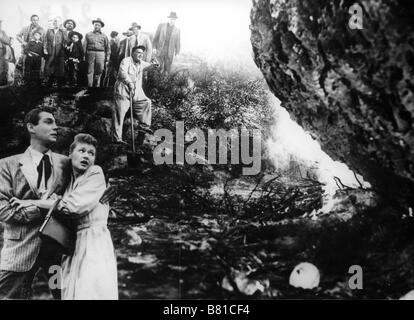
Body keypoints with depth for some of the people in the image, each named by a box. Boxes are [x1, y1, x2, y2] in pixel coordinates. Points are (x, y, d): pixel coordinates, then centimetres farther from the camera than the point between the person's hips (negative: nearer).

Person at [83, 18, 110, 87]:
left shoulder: (104, 36, 13)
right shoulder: (88, 34, 13)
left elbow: (108, 48, 11)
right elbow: (84, 46, 10)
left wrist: (107, 59, 5)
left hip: (101, 54, 0)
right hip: (90, 53, 0)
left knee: (99, 71, -3)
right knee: (90, 71, -2)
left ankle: (97, 85, 7)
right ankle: (90, 86, 0)